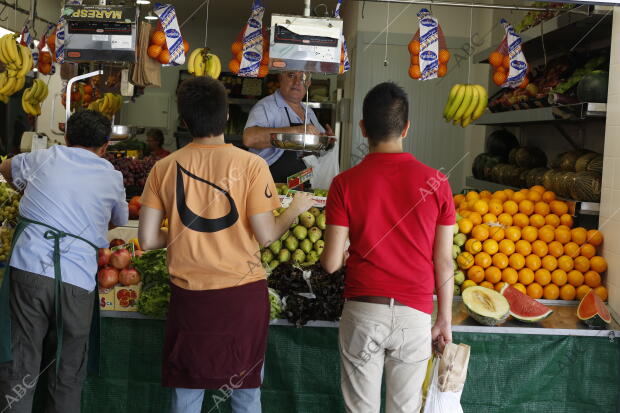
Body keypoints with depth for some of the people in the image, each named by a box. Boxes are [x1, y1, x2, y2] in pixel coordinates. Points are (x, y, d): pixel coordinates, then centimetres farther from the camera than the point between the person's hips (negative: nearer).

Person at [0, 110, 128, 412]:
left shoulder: (44, 158, 12)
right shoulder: (112, 177, 12)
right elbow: (120, 221, 30)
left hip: (29, 266, 0)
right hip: (78, 279, 0)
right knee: (67, 371, 11)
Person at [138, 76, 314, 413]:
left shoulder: (164, 168, -2)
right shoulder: (251, 165, -10)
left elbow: (148, 240, -2)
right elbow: (266, 236, -11)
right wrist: (295, 209, 7)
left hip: (188, 295, 2)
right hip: (243, 294, -2)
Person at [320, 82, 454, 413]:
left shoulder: (345, 183, -6)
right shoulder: (435, 182, -4)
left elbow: (331, 262, -5)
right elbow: (443, 261, -1)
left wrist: (330, 257, 19)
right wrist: (445, 319, 10)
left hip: (362, 311, 0)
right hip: (414, 314, 1)